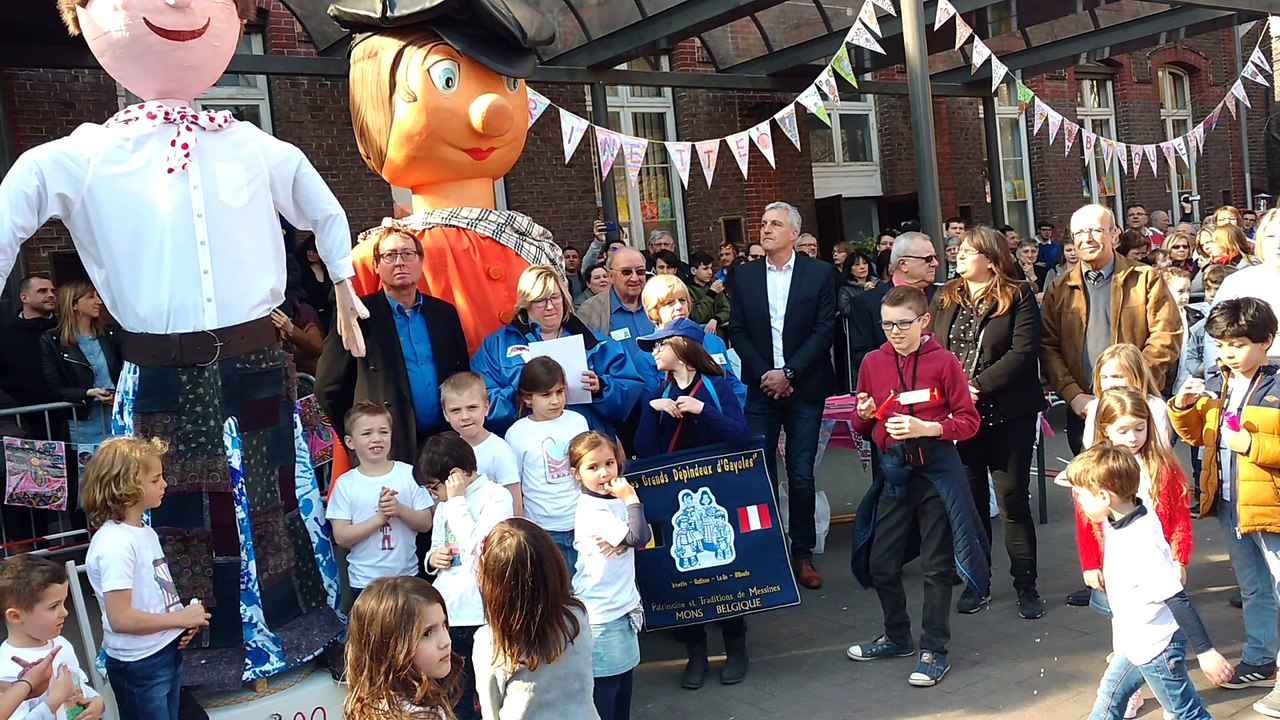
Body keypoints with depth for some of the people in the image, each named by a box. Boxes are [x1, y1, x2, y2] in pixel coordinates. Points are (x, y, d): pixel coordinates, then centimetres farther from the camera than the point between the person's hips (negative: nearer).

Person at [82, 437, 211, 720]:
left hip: (168, 652, 8)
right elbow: (120, 618, -26)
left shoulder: (145, 531, 6)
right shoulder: (115, 543, -22)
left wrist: (184, 621, -1)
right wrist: (181, 618, -17)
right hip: (139, 665, -8)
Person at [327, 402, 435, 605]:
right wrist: (380, 517, -21)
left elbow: (426, 524, -3)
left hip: (407, 575, 1)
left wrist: (400, 509, -20)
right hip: (364, 581, -1)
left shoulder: (408, 474, -3)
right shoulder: (346, 484, -5)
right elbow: (341, 537, -11)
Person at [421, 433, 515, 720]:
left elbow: (476, 547, -22)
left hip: (480, 615, -7)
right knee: (453, 696, 16)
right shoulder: (445, 503, 12)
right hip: (446, 612, 7)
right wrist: (433, 558, -3)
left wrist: (457, 501, -15)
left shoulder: (496, 497, -10)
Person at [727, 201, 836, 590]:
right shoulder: (745, 275, 7)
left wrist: (789, 373, -12)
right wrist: (765, 373, -8)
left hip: (804, 387, -1)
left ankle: (802, 552, 15)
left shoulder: (819, 273, 0)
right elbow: (737, 331, 4)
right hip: (761, 387, 2)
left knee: (801, 475, 3)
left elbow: (825, 330, -5)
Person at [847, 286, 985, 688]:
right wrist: (864, 416, -10)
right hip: (893, 471, 4)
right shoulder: (873, 363, 4)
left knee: (937, 566, 6)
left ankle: (934, 650, 19)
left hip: (936, 470, -4)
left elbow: (969, 421, -7)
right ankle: (897, 637, 31)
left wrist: (925, 428, -20)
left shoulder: (944, 362, -7)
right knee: (881, 563, 10)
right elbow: (863, 428, 13)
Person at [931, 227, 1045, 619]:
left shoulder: (1018, 296, -2)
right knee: (970, 500, 11)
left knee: (1013, 500, 1)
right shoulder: (944, 298, 11)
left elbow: (1023, 351, -13)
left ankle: (1026, 585, 13)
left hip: (1007, 414, -4)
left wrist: (977, 387, -18)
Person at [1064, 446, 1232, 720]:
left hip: (1157, 647, -10)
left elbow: (1177, 599, -30)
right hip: (1134, 642, 10)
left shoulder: (1140, 543, -33)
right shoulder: (1117, 522, -7)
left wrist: (1206, 652, -27)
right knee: (1110, 696, 23)